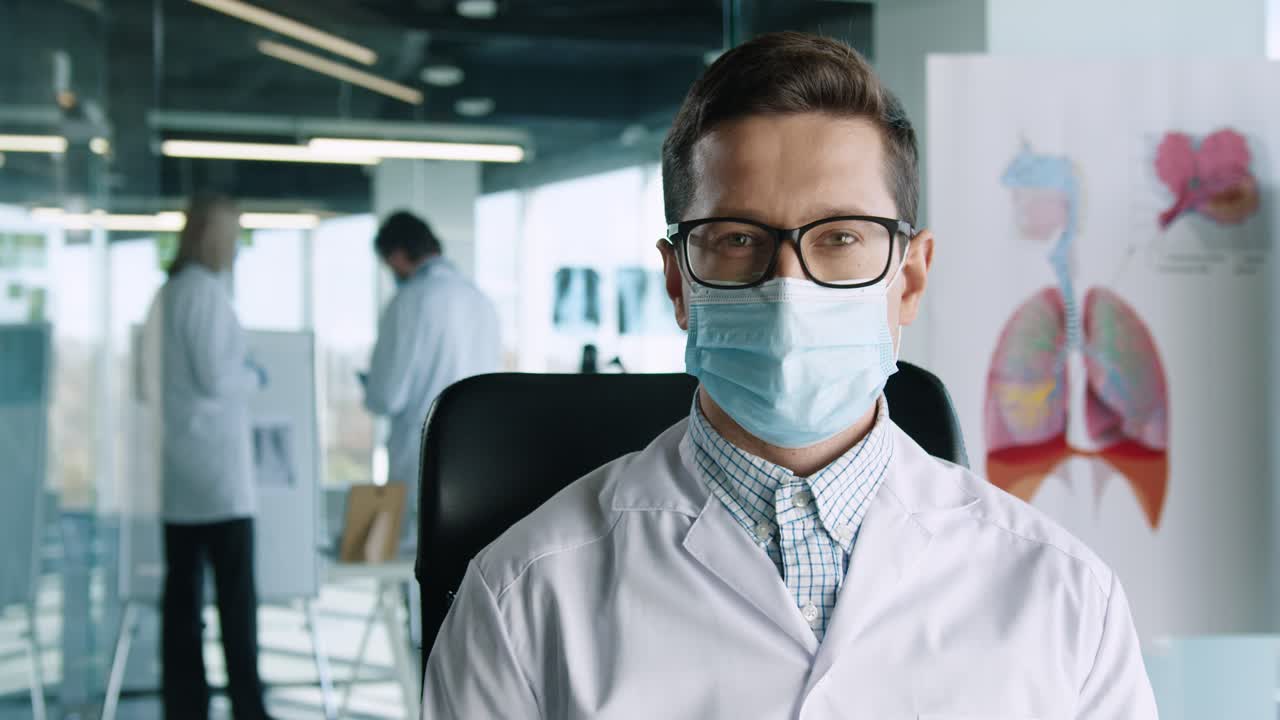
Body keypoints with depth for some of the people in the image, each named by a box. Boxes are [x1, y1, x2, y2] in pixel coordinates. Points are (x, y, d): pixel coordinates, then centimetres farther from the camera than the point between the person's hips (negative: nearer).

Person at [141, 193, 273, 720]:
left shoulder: (165, 294, 13)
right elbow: (215, 377, -16)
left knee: (182, 588, 7)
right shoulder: (207, 291, -11)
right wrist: (253, 377, 3)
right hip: (217, 466, -8)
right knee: (236, 592, -3)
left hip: (177, 470, 8)